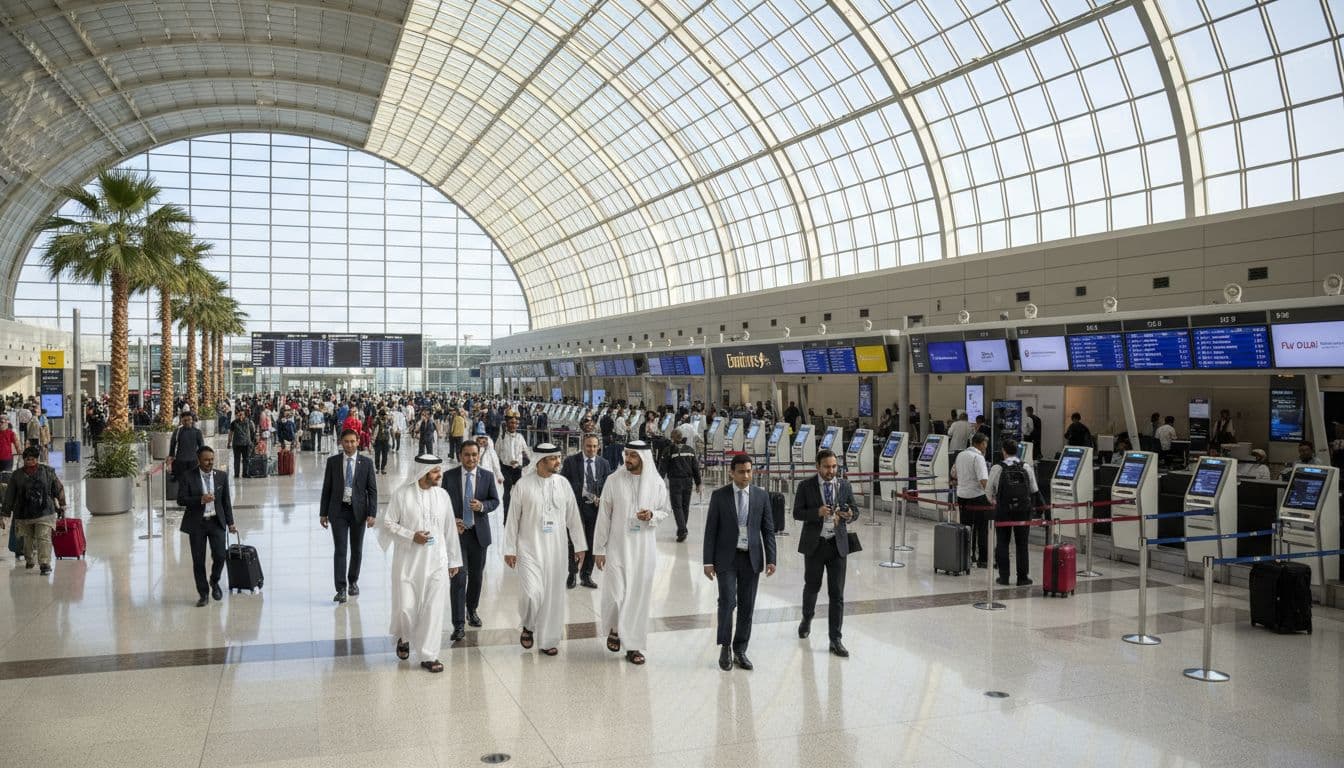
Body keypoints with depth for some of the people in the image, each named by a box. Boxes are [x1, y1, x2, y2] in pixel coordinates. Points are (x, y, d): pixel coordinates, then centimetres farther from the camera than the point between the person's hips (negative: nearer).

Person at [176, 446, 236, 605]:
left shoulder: (222, 476, 4)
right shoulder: (187, 477, -4)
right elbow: (181, 500, -8)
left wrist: (230, 523, 7)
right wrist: (200, 499, -23)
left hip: (216, 522, 1)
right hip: (196, 524, -1)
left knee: (219, 556, -7)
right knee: (198, 561, 3)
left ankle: (214, 582, 23)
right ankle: (203, 594, 17)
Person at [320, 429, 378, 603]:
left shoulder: (366, 462, 0)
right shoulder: (332, 461, 2)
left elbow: (372, 490, 0)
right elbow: (326, 488, 5)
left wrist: (372, 514, -8)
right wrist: (323, 513, 2)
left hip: (358, 510, 1)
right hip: (338, 511, -1)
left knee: (357, 549, 11)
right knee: (340, 550, -6)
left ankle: (353, 581, 30)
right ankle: (341, 589, -4)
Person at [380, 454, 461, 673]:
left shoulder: (442, 495, 3)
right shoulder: (403, 494, -7)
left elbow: (449, 529, 8)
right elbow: (388, 523, -2)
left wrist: (454, 560, 11)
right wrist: (411, 536, -16)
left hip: (436, 561, 2)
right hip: (408, 560, -2)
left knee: (433, 609, 2)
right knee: (405, 607, 2)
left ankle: (428, 656, 13)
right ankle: (404, 637, 34)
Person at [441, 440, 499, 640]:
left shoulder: (487, 476, 0)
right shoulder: (449, 476, -3)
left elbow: (495, 501, 5)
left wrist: (482, 506, -16)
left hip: (479, 533, 2)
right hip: (456, 532, -2)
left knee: (476, 576, 15)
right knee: (458, 578, -8)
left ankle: (471, 610, 38)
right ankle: (459, 624, -5)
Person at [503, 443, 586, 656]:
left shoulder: (563, 483, 2)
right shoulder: (523, 484, -7)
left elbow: (573, 516, 8)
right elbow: (512, 518, -2)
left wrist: (579, 545, 8)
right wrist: (509, 549, -2)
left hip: (555, 549, 3)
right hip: (529, 548, -3)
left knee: (553, 596, 6)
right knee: (532, 593, -13)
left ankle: (548, 640, 22)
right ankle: (528, 626, 18)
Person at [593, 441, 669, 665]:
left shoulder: (657, 483, -2)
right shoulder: (614, 480, -6)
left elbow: (665, 510, 10)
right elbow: (604, 516, -1)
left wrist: (652, 515, -13)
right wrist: (599, 549, -2)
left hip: (644, 548, 1)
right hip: (617, 546, -1)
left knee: (639, 596, 6)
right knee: (615, 595, -5)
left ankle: (634, 646, 18)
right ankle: (614, 628, 27)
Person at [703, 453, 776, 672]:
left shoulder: (761, 496, 3)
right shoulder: (719, 496, -2)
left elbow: (768, 529, 6)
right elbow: (710, 530, -1)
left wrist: (770, 559, -1)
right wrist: (708, 561, -6)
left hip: (751, 558, 2)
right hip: (727, 557, -2)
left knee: (747, 605, 6)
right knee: (728, 601, -11)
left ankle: (740, 651, 18)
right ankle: (725, 647, 8)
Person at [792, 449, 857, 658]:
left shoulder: (844, 486, 2)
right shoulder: (806, 486, -4)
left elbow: (855, 509, 7)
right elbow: (797, 513, -6)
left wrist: (849, 514, -16)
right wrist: (817, 512, -23)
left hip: (838, 544, 1)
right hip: (814, 544, -1)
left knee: (837, 593, -2)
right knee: (812, 586, 16)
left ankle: (835, 640, 3)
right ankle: (806, 620, 45)